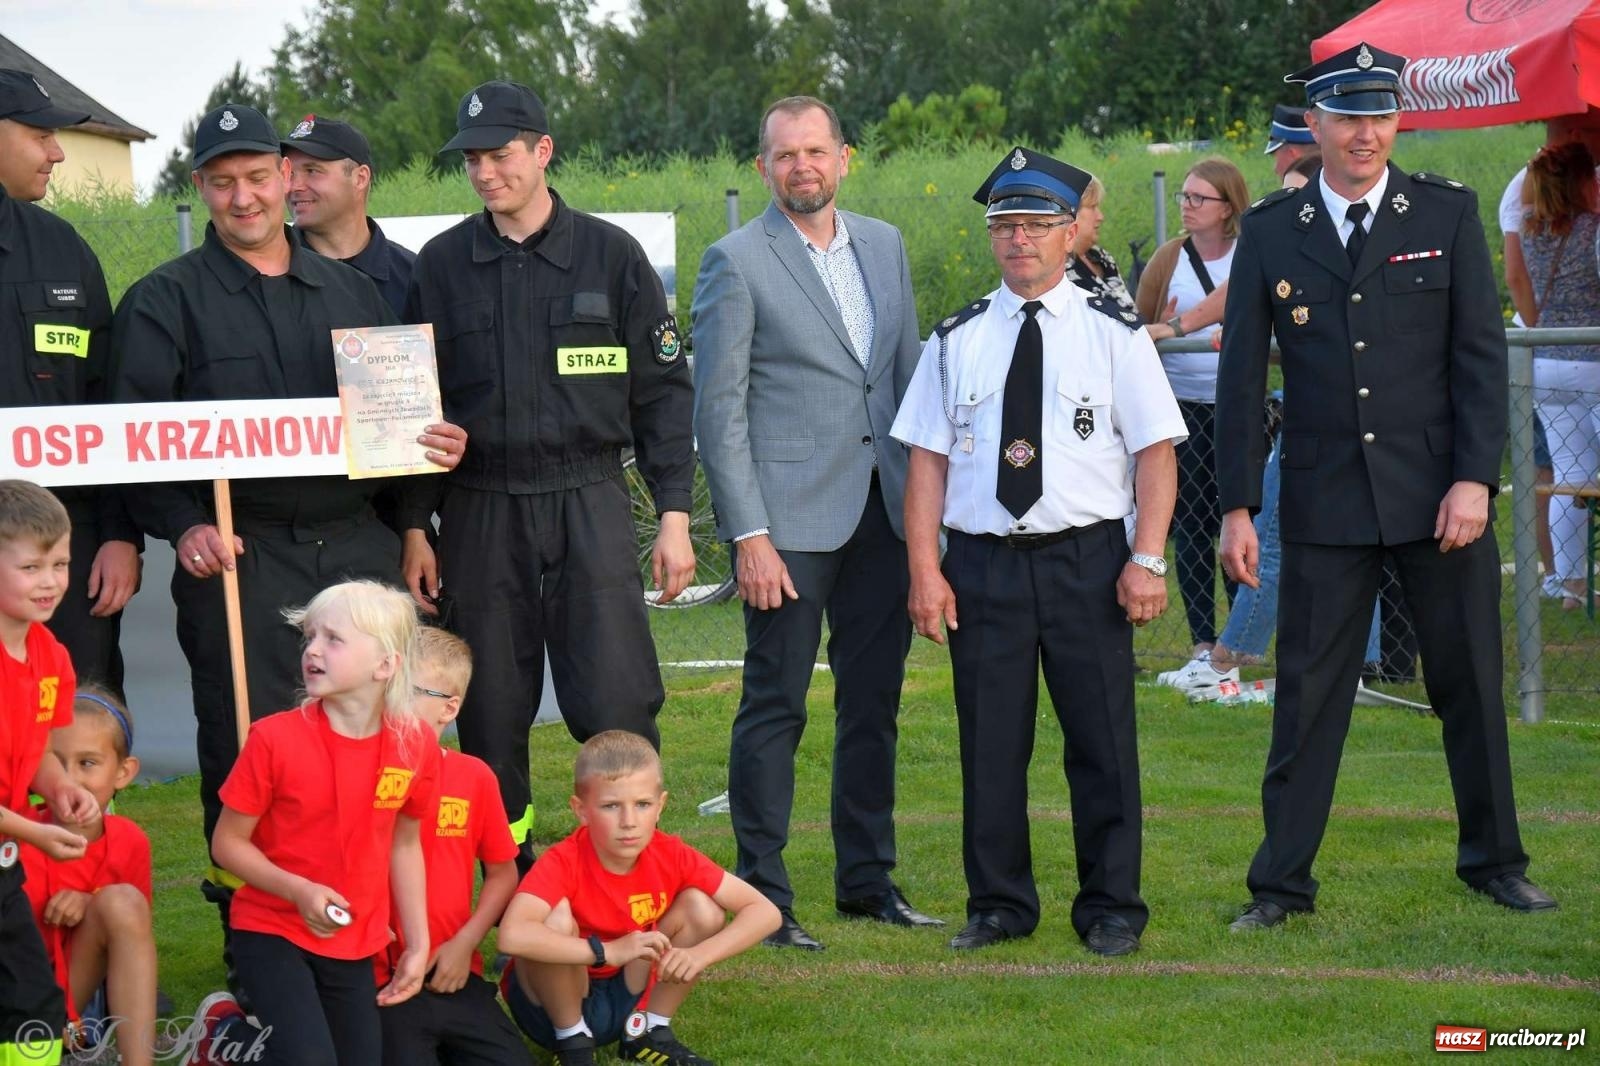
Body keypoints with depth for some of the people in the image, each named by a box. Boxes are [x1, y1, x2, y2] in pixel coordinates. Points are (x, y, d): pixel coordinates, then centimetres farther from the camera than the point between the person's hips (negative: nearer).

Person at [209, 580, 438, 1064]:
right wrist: (300, 891, -23)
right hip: (272, 932, -4)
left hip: (356, 943, 4)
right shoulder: (275, 739, -18)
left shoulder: (416, 746, -9)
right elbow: (228, 843, -10)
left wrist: (417, 944, 6)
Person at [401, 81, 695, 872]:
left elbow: (663, 390, 4)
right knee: (492, 718, 5)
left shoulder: (611, 256, 3)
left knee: (618, 707, -8)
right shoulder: (441, 266, 6)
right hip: (479, 516, 2)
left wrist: (673, 516, -2)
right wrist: (415, 528, 4)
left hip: (590, 508, -1)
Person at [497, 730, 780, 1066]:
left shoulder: (671, 856, -13)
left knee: (702, 908, -12)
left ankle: (650, 1033, 2)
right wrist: (609, 951, -43)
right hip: (556, 1001, -4)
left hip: (627, 1000, 4)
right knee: (556, 920, -32)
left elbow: (765, 912, -13)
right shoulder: (563, 863, -26)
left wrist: (700, 954, -30)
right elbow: (512, 935, -45)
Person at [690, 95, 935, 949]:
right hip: (790, 516, -5)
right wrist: (749, 535, -12)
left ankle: (867, 879, 22)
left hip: (882, 512, 5)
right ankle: (762, 894, 6)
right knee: (775, 705, -2)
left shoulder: (883, 245, 12)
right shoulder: (736, 262, -5)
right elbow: (717, 409, -7)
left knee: (874, 701, 11)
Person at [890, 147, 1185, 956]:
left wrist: (1147, 560, -9)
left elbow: (1155, 451, 0)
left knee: (1102, 739, 3)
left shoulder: (1112, 334, 2)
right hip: (982, 563, 2)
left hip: (1086, 560, -1)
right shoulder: (956, 341, 8)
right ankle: (998, 904, 17)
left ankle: (1111, 907, 14)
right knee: (990, 742, 5)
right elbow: (928, 458, 6)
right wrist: (925, 570, -3)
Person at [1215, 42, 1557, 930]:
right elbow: (1241, 375, 4)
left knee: (1470, 683, 8)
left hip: (1438, 494, 0)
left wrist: (1475, 478, -10)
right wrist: (1237, 507, 0)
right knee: (1308, 693, 3)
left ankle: (1492, 859, 24)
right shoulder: (1270, 231, 3)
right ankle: (1282, 881, 11)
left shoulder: (1448, 214, 2)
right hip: (1323, 501, 0)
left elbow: (1481, 352, -1)